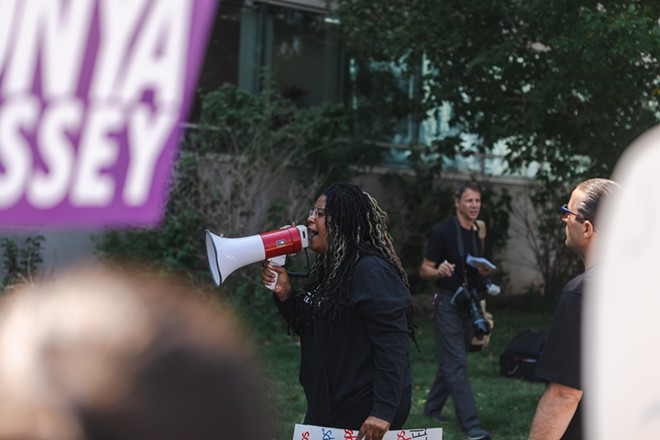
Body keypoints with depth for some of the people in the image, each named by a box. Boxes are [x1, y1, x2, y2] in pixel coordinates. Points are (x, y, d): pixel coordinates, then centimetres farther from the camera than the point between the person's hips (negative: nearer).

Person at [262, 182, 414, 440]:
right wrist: (284, 293, 2)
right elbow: (309, 328, 18)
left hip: (365, 411, -9)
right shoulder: (331, 268, 10)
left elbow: (392, 346, -24)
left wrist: (383, 411, -28)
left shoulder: (371, 272, -18)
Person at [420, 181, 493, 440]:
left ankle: (432, 408, 31)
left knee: (451, 362, 14)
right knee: (457, 365, -10)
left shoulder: (481, 235, 9)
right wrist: (439, 271, -31)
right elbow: (424, 270, -9)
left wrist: (485, 272, -7)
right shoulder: (443, 232, -9)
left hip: (470, 305, 7)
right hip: (448, 304, -7)